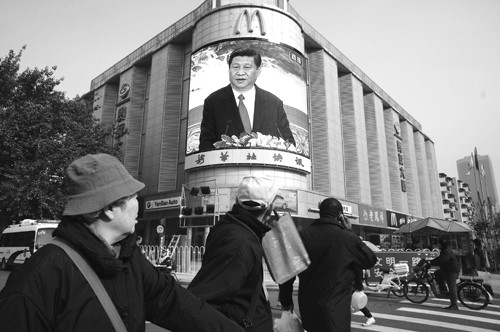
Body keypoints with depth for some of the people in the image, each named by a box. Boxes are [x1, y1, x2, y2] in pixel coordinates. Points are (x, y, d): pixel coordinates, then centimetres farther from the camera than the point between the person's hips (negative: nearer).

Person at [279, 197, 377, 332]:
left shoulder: (302, 236, -5)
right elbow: (371, 260, 3)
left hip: (307, 309, 4)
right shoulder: (347, 237, -14)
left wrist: (286, 300, 13)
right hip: (336, 311, -3)